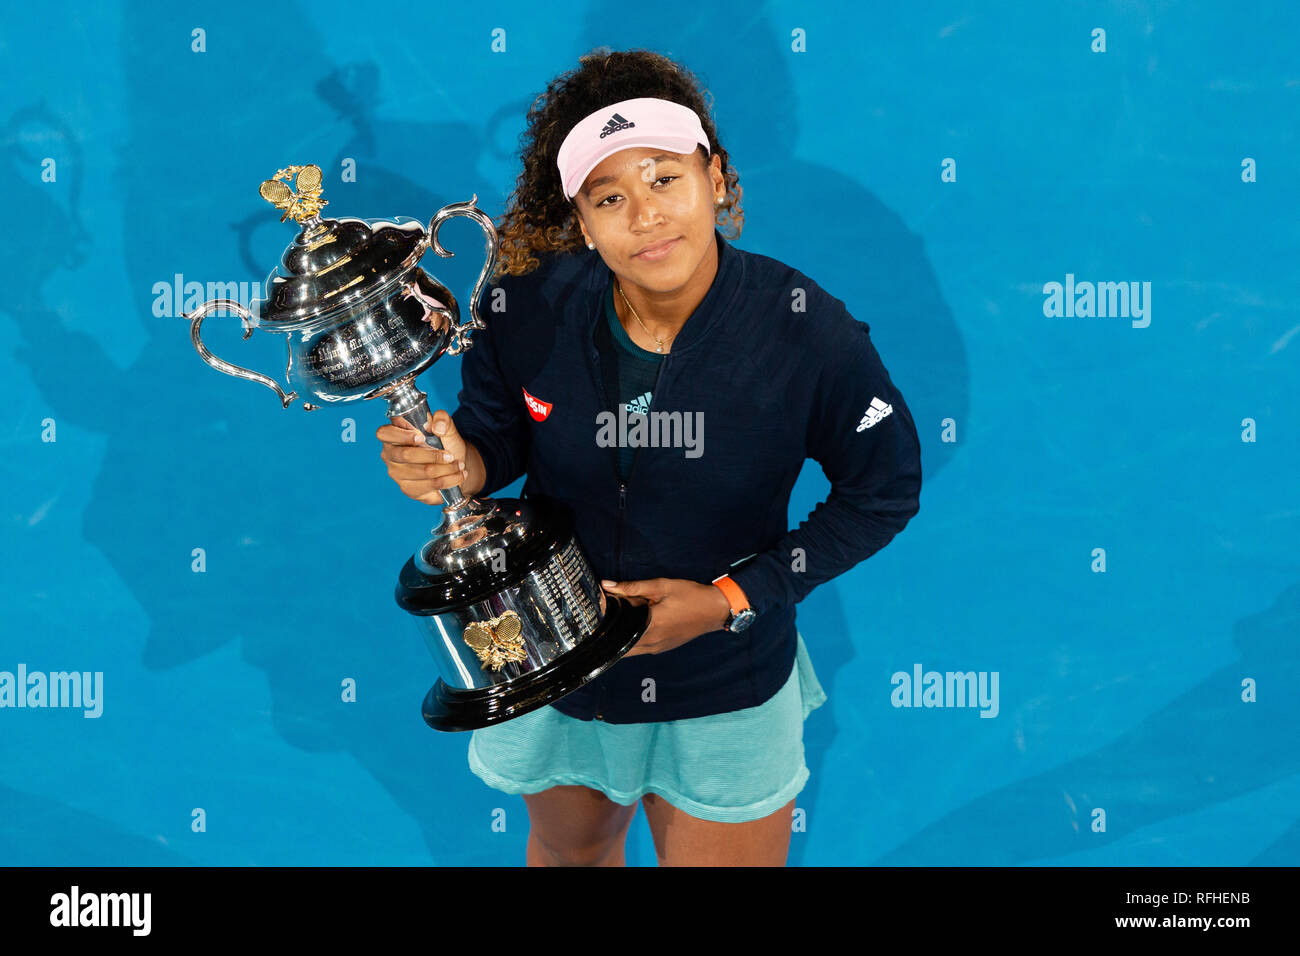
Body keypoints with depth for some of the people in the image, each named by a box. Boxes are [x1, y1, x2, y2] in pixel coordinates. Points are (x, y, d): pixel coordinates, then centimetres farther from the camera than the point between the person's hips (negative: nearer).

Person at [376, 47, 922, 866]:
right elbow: (497, 436, -2)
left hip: (728, 698, -2)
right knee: (570, 847, 31)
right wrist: (459, 464, -28)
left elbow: (884, 491, -11)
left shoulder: (808, 332, -25)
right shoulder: (528, 308, -20)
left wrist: (732, 598, -19)